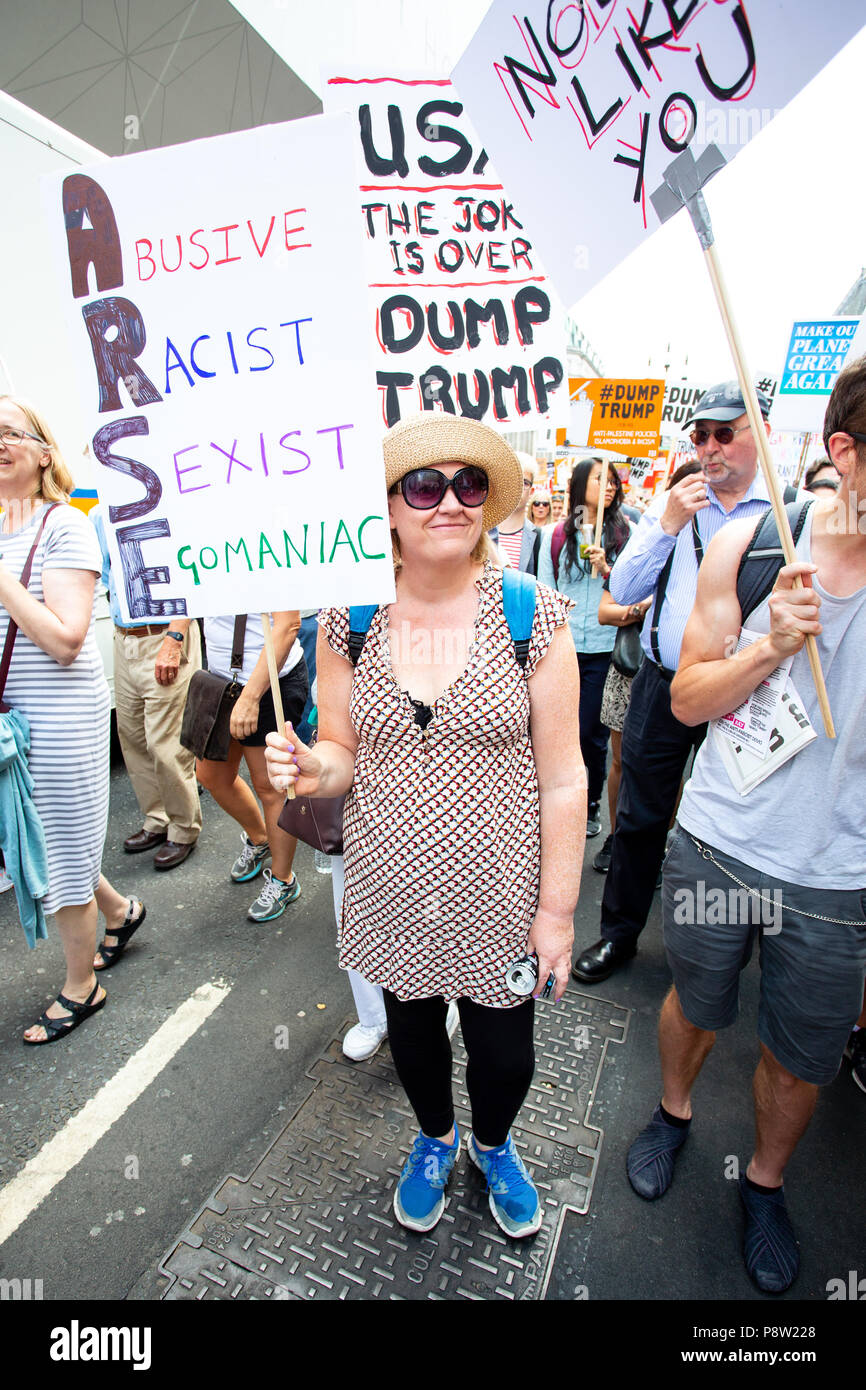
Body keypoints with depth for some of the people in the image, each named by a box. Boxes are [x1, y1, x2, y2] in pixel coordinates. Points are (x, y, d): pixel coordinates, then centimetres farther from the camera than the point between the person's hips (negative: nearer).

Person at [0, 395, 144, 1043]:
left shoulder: (64, 526, -12)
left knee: (61, 847, 6)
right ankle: (120, 910, 44)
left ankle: (81, 987, 28)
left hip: (59, 714, -7)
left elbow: (65, 639, -21)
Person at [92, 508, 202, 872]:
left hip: (165, 638, -8)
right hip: (124, 640, 8)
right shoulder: (98, 517, 14)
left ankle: (183, 830, 15)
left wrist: (173, 639, -20)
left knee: (166, 744, -4)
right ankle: (156, 821, 30)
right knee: (132, 737, 13)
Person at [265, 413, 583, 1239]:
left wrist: (558, 908, -8)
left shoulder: (533, 614, -13)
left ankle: (492, 1146, 56)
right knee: (411, 1032, 24)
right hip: (392, 889, 2)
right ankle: (434, 1139, 60)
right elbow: (343, 752, 2)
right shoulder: (348, 619, -7)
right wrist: (312, 770, -21)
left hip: (498, 890, -1)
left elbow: (562, 777, -10)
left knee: (505, 1056, 18)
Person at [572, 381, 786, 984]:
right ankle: (620, 934, 30)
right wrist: (666, 525, -10)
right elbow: (623, 591, -1)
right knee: (640, 818, 10)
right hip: (663, 686, 2)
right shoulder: (671, 505, 6)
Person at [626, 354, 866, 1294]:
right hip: (719, 845, 0)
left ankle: (765, 1180, 52)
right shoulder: (751, 545, -8)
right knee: (696, 1007, 23)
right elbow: (688, 700, -6)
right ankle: (674, 1111, 56)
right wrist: (771, 645, -20)